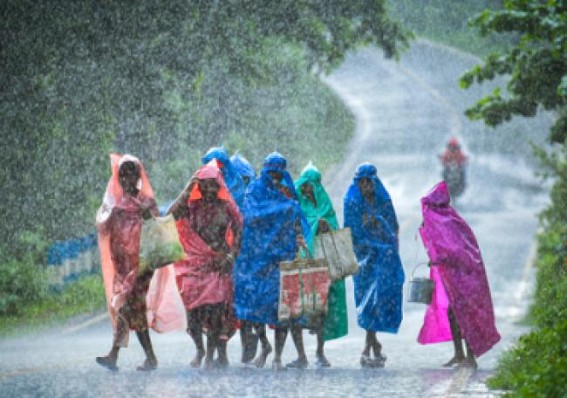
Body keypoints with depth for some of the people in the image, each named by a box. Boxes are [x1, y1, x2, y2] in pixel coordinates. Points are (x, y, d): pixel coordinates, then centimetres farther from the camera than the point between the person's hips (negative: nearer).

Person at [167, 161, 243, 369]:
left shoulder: (226, 208, 5)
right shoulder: (192, 206, 7)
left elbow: (239, 233, 5)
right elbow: (171, 215, -10)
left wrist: (230, 256, -8)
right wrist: (188, 191, -8)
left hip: (218, 264, -2)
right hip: (195, 263, 2)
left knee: (215, 308, -12)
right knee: (193, 308, -4)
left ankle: (211, 353, -6)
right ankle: (199, 348, 17)